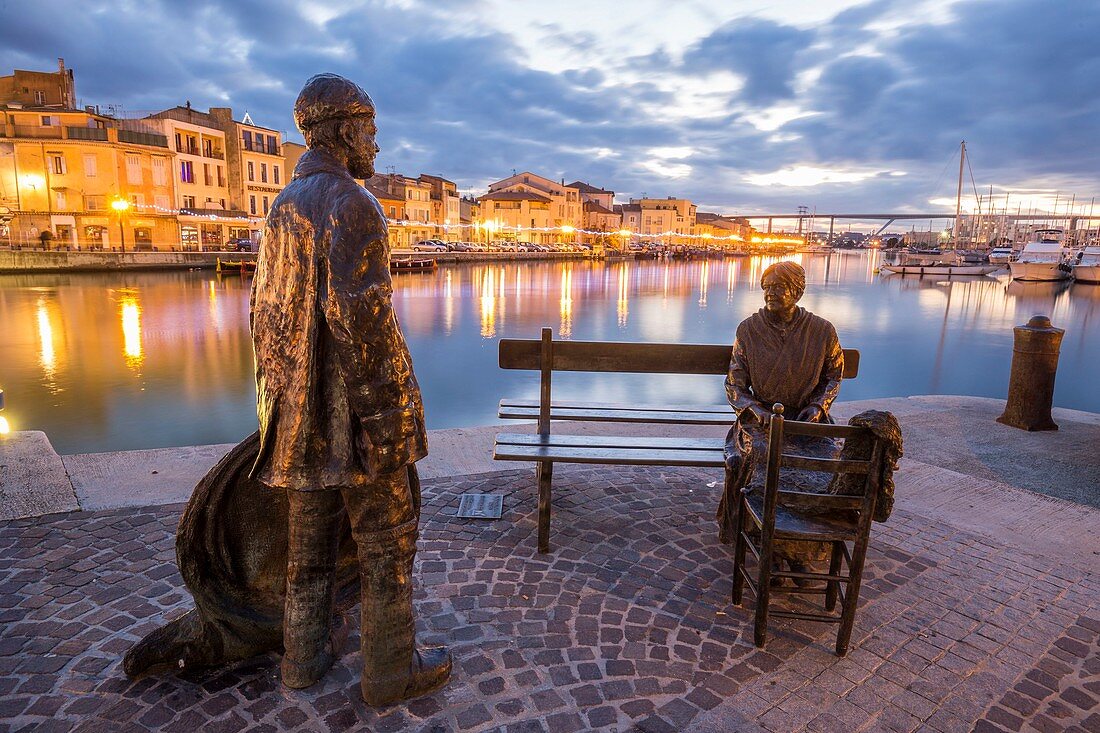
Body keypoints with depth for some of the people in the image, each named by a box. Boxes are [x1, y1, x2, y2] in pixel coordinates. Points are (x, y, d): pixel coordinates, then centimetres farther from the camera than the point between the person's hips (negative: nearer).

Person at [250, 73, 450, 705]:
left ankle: (307, 654, 33)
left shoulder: (282, 208, 14)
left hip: (302, 406, 9)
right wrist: (384, 414, -21)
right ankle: (392, 669, 18)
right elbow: (360, 316, -23)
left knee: (312, 532, 18)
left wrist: (277, 395, 23)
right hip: (356, 405, -8)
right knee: (389, 537, 5)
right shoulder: (353, 203, -14)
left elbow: (268, 312, 17)